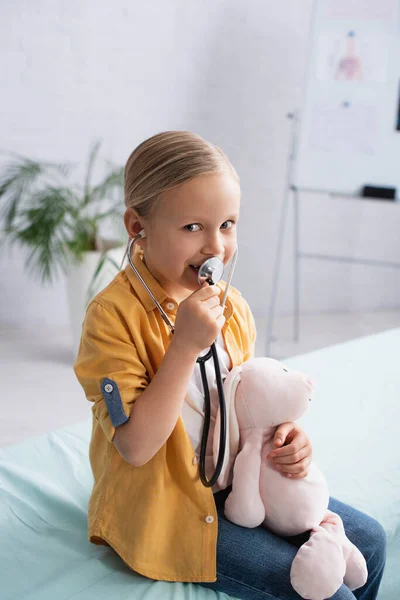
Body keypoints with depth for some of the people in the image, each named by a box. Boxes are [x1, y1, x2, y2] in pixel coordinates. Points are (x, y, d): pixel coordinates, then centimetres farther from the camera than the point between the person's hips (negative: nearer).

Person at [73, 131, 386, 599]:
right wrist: (185, 345, -31)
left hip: (237, 483, 7)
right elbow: (136, 447, -26)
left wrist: (285, 434, -8)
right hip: (166, 510, -7)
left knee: (369, 541, 10)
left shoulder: (232, 305, 0)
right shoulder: (113, 315, -22)